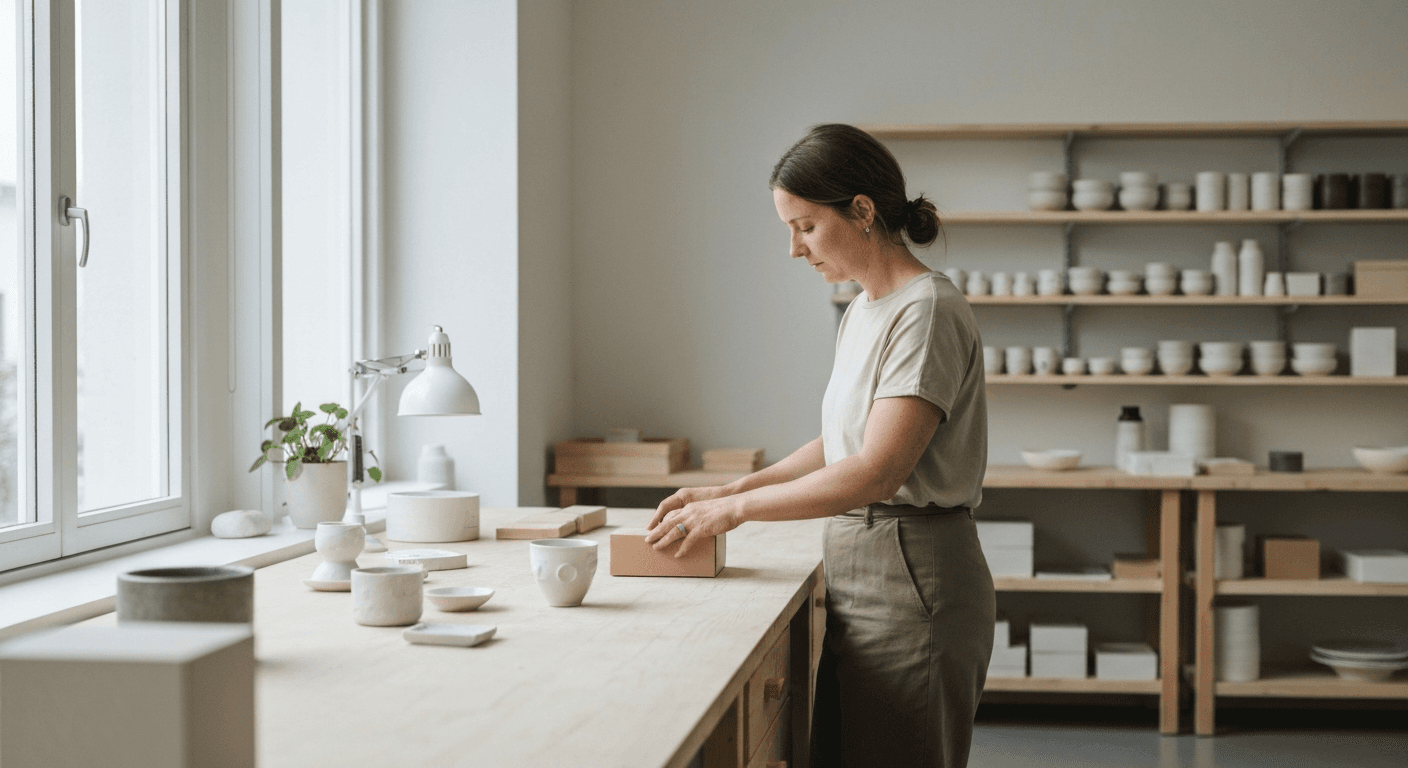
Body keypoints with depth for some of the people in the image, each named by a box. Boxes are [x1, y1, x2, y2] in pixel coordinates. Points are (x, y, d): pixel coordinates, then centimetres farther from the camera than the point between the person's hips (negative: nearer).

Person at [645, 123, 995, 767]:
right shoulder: (862, 313, 14)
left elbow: (876, 472, -22)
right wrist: (734, 488, 11)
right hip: (855, 563, 9)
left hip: (913, 579, -9)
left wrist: (737, 508, -15)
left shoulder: (929, 312, -16)